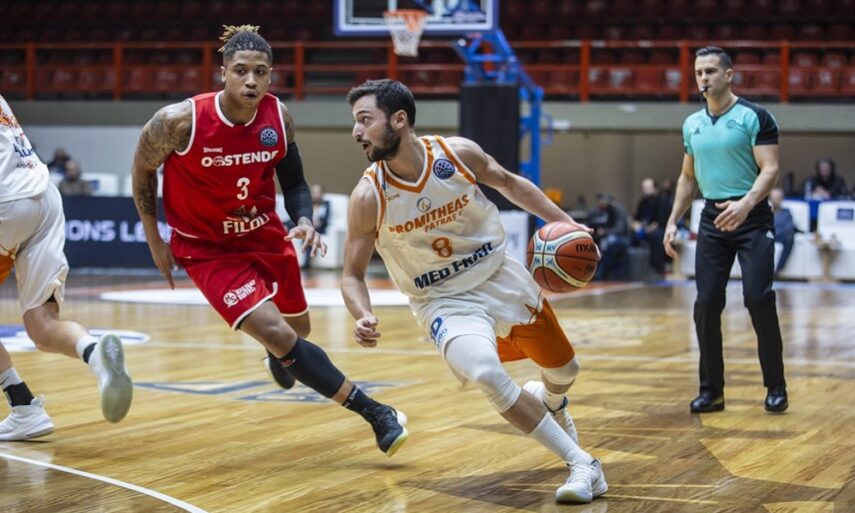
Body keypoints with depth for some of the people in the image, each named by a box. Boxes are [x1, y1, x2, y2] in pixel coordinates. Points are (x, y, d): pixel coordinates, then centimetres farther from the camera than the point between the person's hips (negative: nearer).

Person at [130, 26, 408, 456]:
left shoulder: (279, 117, -13)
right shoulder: (181, 121, -25)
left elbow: (293, 181, 2)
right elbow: (143, 169, -6)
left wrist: (304, 221, -18)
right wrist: (155, 241, -1)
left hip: (266, 237, 5)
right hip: (207, 249, -5)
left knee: (298, 328, 23)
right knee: (275, 333, -21)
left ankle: (278, 355, 63)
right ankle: (376, 414, -17)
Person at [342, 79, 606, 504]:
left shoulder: (459, 152, -16)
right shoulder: (368, 197, -20)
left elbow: (508, 183, 5)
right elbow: (352, 274, -11)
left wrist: (563, 222, -3)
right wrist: (363, 317, -31)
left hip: (502, 277, 3)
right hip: (445, 302, -3)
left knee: (564, 370, 17)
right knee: (485, 374, -31)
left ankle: (548, 401, 57)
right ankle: (582, 465, -18)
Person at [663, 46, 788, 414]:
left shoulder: (754, 117, -7)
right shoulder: (692, 124, 12)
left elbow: (770, 170, -14)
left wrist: (745, 204, -31)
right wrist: (673, 221, 12)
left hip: (751, 218, -5)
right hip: (712, 219, 5)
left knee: (758, 300, -11)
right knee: (706, 305, 0)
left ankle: (776, 387, 3)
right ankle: (711, 390, 9)